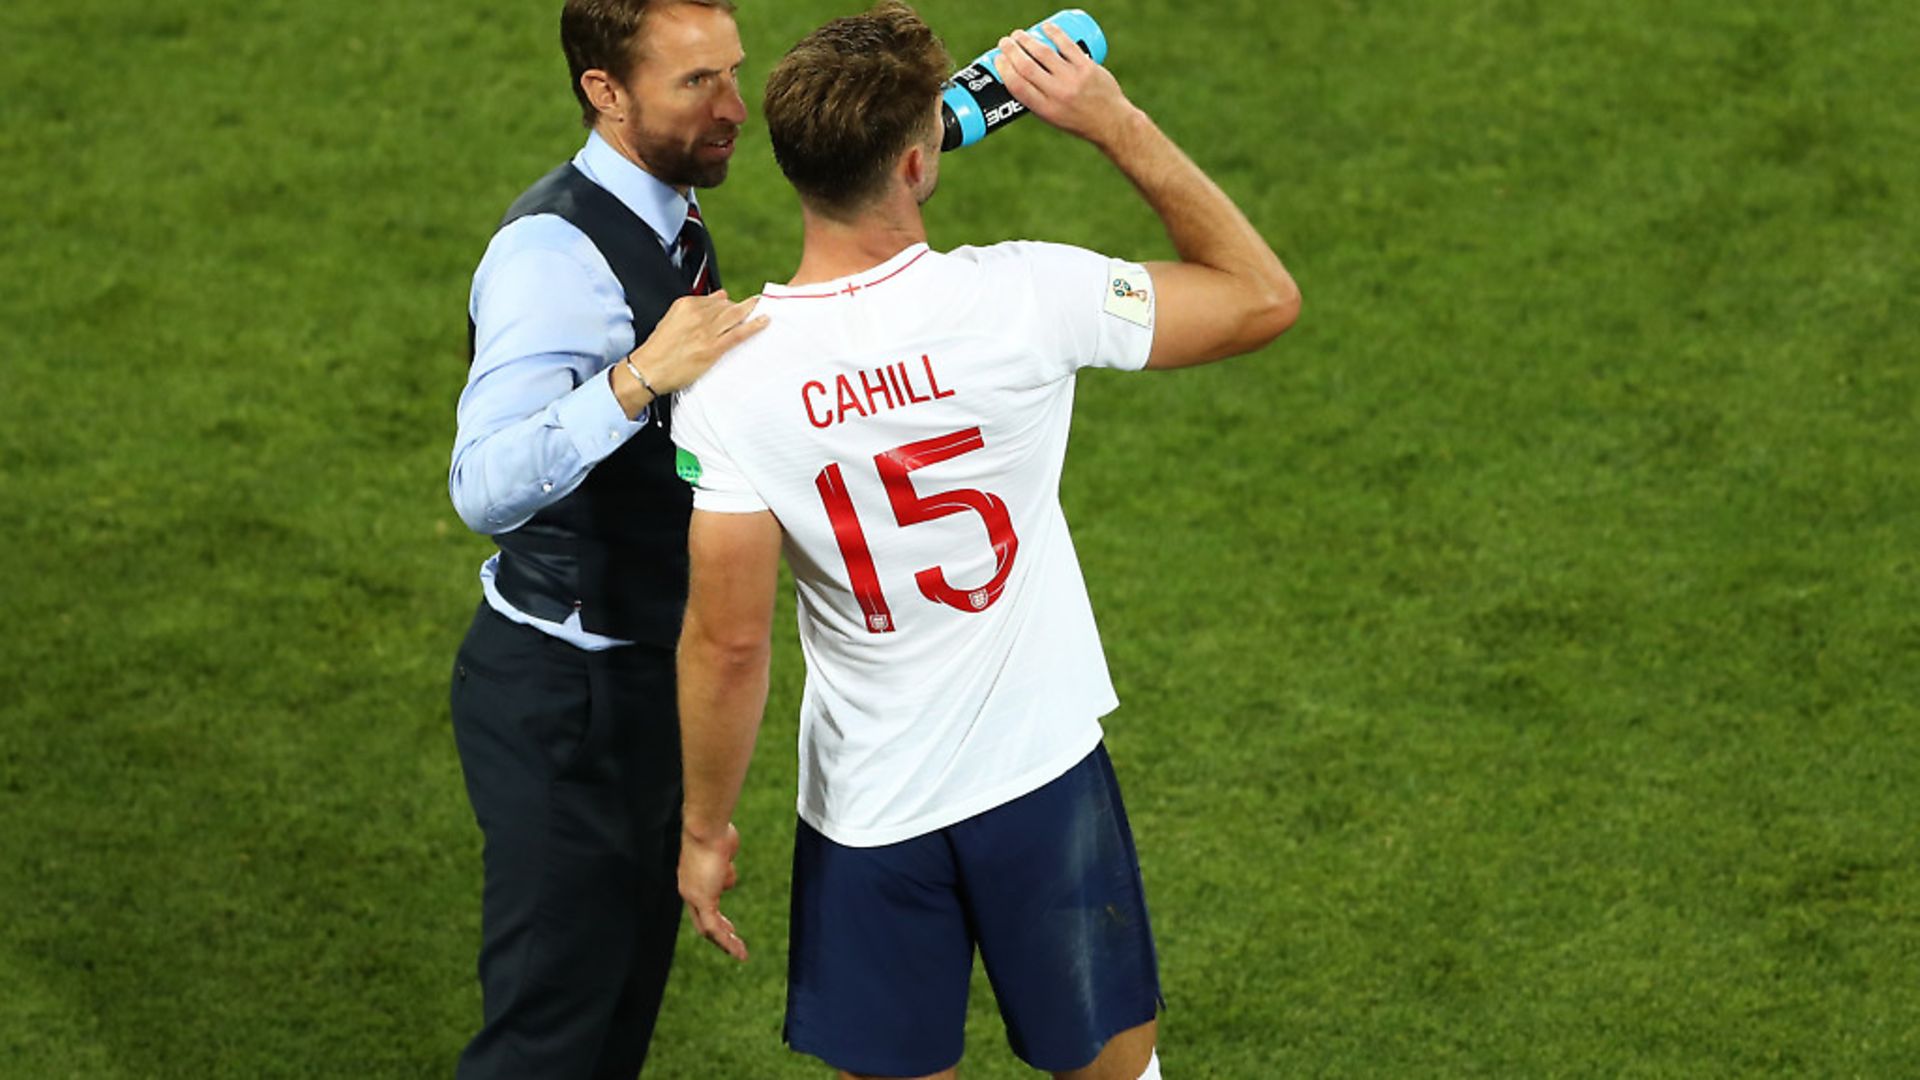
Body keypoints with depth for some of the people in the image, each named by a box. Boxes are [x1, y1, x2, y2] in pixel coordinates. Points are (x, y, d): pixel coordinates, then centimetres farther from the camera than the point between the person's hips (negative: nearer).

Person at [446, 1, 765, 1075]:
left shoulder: (670, 223, 7)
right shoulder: (557, 251, -24)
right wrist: (640, 379, -46)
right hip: (565, 700, -10)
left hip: (643, 679, 10)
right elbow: (486, 488, -38)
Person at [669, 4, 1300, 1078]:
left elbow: (728, 644, -14)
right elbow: (1266, 298, -3)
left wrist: (705, 831, 0)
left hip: (868, 815, 0)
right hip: (1046, 781, 0)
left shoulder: (728, 383, -17)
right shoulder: (1021, 297, -17)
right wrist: (1118, 124, -3)